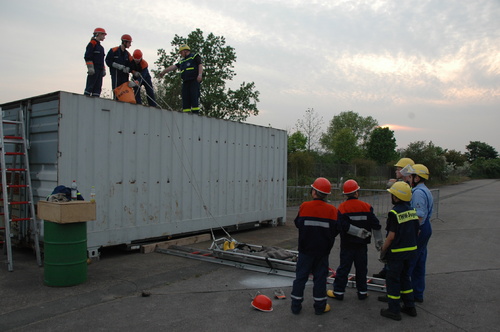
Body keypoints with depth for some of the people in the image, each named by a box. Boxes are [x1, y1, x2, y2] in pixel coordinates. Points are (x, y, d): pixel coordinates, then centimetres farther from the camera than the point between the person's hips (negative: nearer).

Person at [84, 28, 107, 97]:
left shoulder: (101, 47, 23)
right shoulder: (92, 44, -3)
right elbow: (87, 57, -10)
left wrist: (103, 70, 21)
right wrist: (90, 68, -18)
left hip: (99, 70, 9)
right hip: (94, 70, -8)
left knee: (98, 87, 4)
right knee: (90, 86, -10)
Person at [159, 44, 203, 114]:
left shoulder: (195, 56, 11)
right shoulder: (182, 61, 28)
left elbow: (200, 65, -1)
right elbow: (174, 66, 21)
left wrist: (200, 74, -17)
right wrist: (164, 71, 12)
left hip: (194, 80, -6)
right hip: (185, 82, 6)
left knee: (194, 97, -15)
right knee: (185, 99, -2)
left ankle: (195, 114, -19)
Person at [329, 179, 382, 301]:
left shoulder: (342, 207, -12)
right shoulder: (366, 207, -4)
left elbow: (341, 227, -20)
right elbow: (376, 226, -1)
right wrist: (379, 241, 9)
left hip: (347, 244, -2)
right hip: (362, 244, 2)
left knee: (344, 268, 6)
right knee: (361, 268, 14)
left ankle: (338, 292, 12)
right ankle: (362, 292, 23)